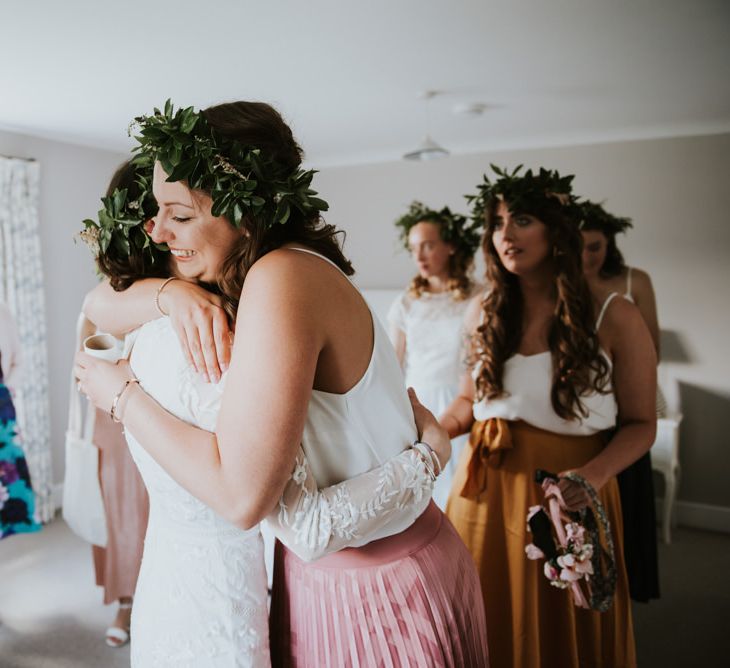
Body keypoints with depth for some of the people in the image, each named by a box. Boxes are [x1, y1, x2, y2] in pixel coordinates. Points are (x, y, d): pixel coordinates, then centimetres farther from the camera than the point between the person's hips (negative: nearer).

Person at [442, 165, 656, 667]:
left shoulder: (615, 319, -9)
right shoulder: (485, 312, 2)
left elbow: (640, 425, -3)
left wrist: (594, 475, -20)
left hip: (567, 501, -2)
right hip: (486, 494, 3)